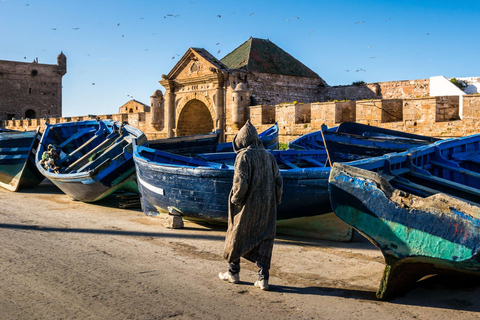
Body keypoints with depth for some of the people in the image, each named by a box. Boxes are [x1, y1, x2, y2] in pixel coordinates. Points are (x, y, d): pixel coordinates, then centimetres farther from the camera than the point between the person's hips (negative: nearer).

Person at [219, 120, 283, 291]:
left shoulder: (243, 156, -12)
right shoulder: (268, 156, 6)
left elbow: (240, 181, -21)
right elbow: (278, 181, 6)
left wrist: (235, 199, -6)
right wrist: (275, 201, 14)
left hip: (247, 206, -5)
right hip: (266, 206, 5)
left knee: (237, 237, 12)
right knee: (264, 240, 7)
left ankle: (233, 272, 25)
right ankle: (263, 278, 1)